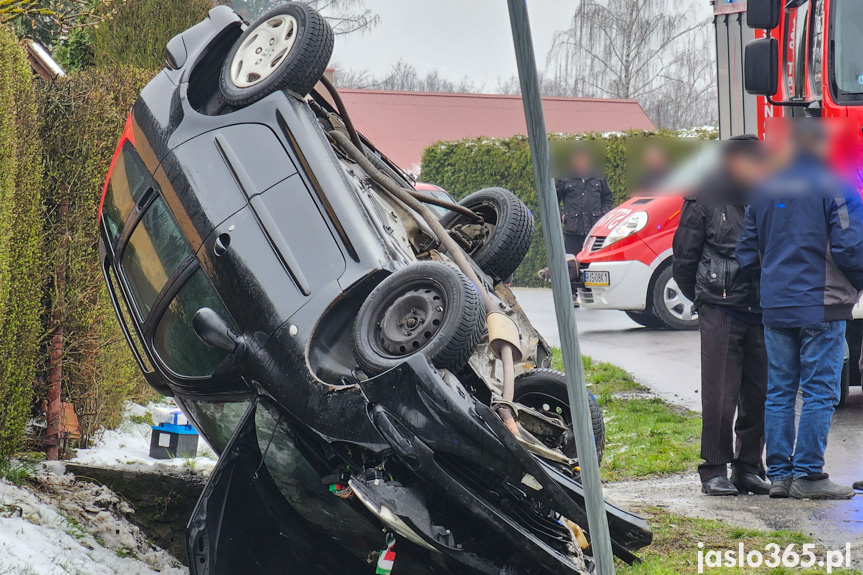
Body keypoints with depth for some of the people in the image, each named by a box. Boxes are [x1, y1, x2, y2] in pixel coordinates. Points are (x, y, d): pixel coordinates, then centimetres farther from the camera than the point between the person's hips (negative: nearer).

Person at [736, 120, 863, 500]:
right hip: (821, 305, -5)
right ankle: (808, 476, -2)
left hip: (775, 308, 6)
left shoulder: (763, 191, 12)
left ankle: (779, 474, 11)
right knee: (820, 393, -1)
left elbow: (747, 255, 14)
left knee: (779, 392, 10)